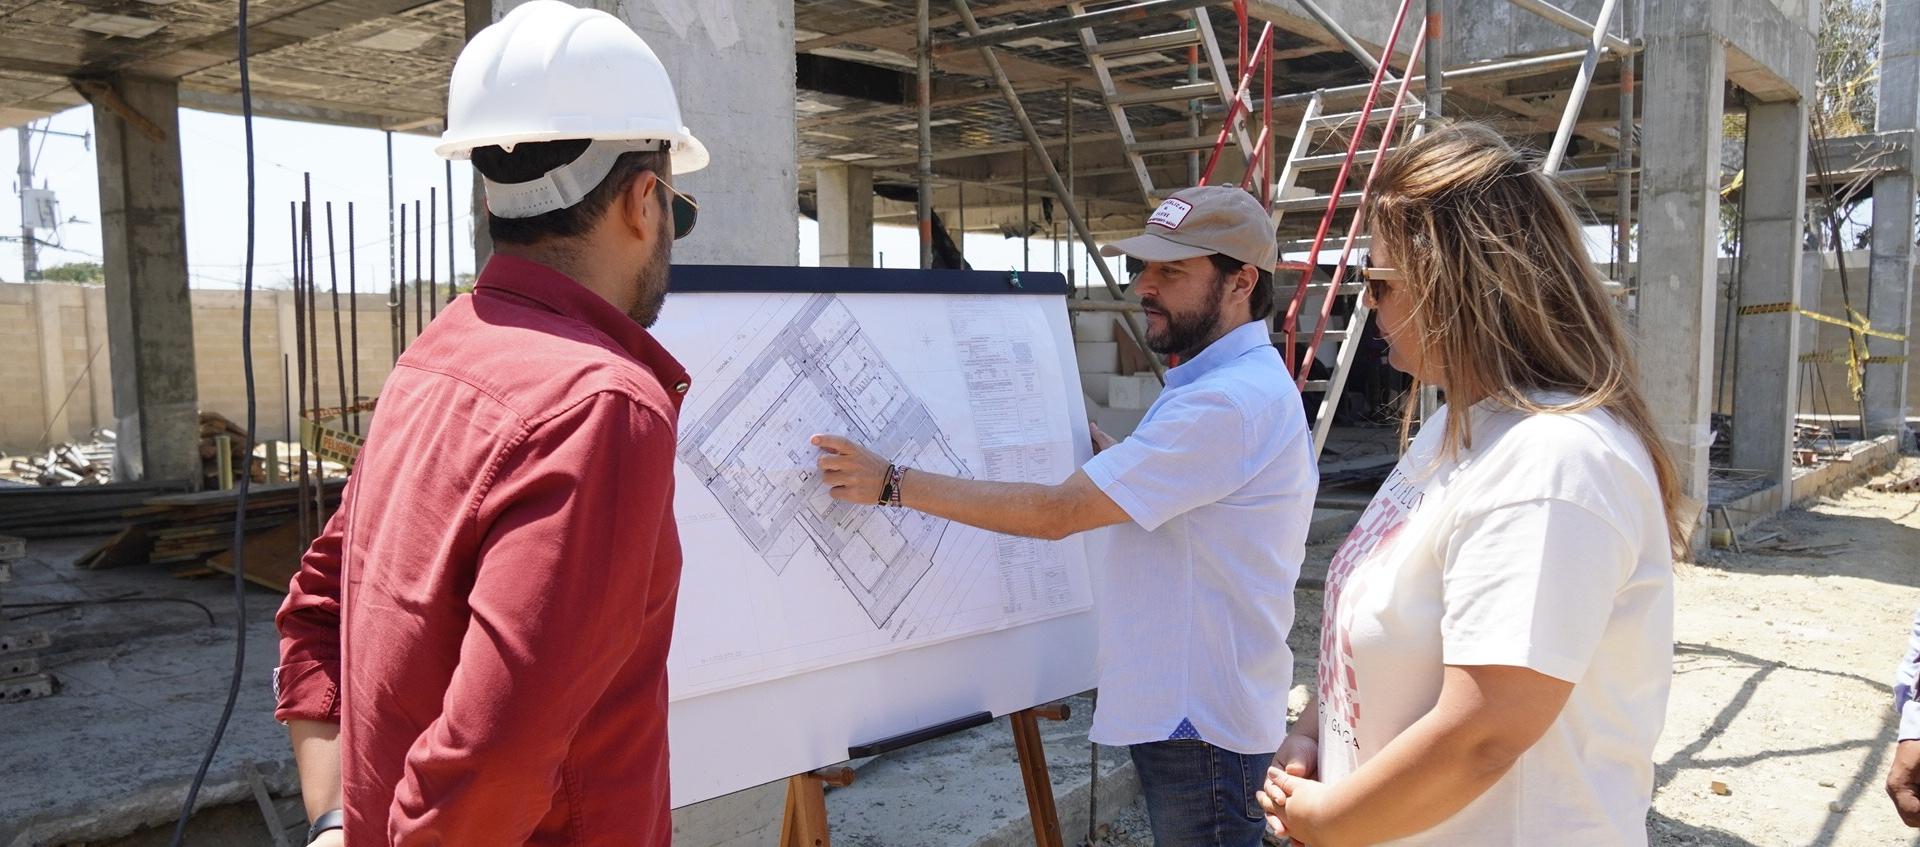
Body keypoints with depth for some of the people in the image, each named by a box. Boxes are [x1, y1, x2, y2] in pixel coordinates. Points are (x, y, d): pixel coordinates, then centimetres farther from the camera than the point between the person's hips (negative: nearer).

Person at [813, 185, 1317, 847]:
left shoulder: (1232, 401, -23)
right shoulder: (1226, 384, 13)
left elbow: (1057, 512, -25)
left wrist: (893, 484, -22)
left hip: (1205, 724, -10)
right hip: (1177, 709, 10)